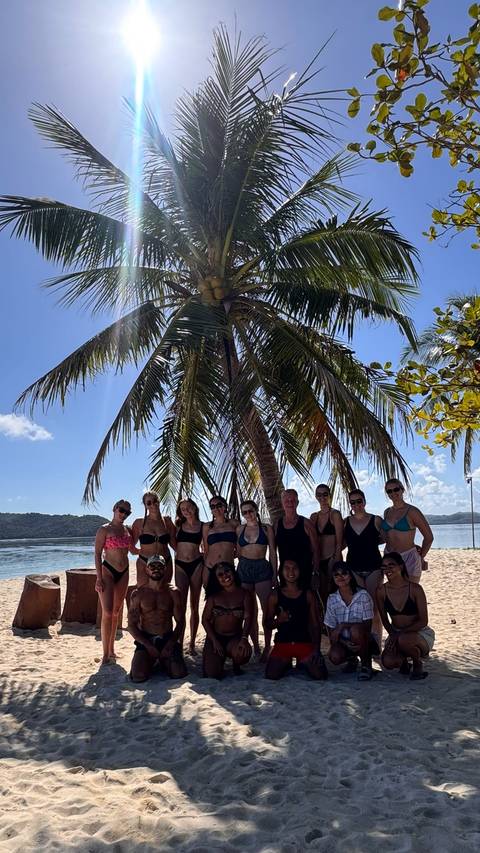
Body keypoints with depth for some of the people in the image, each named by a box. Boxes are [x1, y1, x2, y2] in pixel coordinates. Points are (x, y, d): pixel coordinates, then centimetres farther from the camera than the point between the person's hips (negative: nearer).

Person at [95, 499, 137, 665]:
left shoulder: (127, 530, 9)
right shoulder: (104, 530, -7)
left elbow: (133, 551, 18)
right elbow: (97, 554, -9)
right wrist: (99, 578, -14)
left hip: (124, 573, 5)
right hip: (108, 571, -5)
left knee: (116, 612, 11)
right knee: (107, 612, -9)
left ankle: (111, 650, 21)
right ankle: (106, 654, -2)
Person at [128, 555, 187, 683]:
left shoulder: (173, 593, 3)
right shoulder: (138, 593, -1)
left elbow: (180, 622, 2)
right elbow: (132, 625, -2)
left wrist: (170, 645, -12)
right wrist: (148, 646, -13)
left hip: (168, 639, 1)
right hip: (145, 639, -1)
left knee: (179, 673, -21)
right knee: (138, 676, -24)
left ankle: (162, 662, 13)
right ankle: (150, 662, 11)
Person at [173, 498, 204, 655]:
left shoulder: (202, 526, 3)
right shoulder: (179, 525, 6)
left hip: (196, 565, 0)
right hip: (180, 565, 0)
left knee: (194, 606, 7)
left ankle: (192, 643, 16)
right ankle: (179, 641, 1)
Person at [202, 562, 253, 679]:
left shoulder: (244, 594, 1)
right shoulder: (214, 596, 5)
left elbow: (248, 618, -8)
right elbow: (205, 619, 2)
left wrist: (244, 638, -25)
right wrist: (214, 641, -10)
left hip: (235, 638, -1)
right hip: (215, 637, 1)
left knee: (244, 652, -35)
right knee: (211, 674, -17)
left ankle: (236, 666, 3)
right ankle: (220, 659, 20)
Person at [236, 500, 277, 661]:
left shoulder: (267, 528, 3)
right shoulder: (240, 529, 9)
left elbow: (272, 552, 3)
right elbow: (238, 551, 14)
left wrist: (275, 574, -1)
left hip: (262, 568, -2)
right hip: (244, 568, 2)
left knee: (267, 609, -4)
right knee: (250, 611, 8)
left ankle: (267, 648, 6)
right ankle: (255, 646, 20)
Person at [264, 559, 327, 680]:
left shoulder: (308, 595, 4)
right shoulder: (275, 595, 2)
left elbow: (315, 625, 3)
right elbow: (267, 624, 6)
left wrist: (316, 648, -9)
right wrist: (279, 620, -16)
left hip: (305, 642, 0)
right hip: (282, 642, 0)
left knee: (319, 675, -19)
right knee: (271, 675, -20)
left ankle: (304, 662, 17)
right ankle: (286, 664, 17)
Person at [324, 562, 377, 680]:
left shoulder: (363, 595, -13)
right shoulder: (332, 599, -4)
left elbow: (367, 626, -16)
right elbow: (331, 631, -2)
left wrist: (343, 626, -26)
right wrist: (345, 643, -21)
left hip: (363, 641, -3)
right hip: (343, 641, 3)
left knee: (355, 630, -35)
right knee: (334, 656, -29)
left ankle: (366, 664, -8)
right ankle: (352, 659, 10)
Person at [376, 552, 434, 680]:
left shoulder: (415, 589, -17)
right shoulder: (381, 591, -8)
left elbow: (423, 621, -14)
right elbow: (384, 619, 4)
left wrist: (400, 633, -23)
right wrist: (392, 634, -16)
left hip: (420, 632, -3)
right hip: (396, 633, 3)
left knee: (403, 640, -36)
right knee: (388, 662, -24)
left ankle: (418, 663, -2)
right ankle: (403, 660, 14)